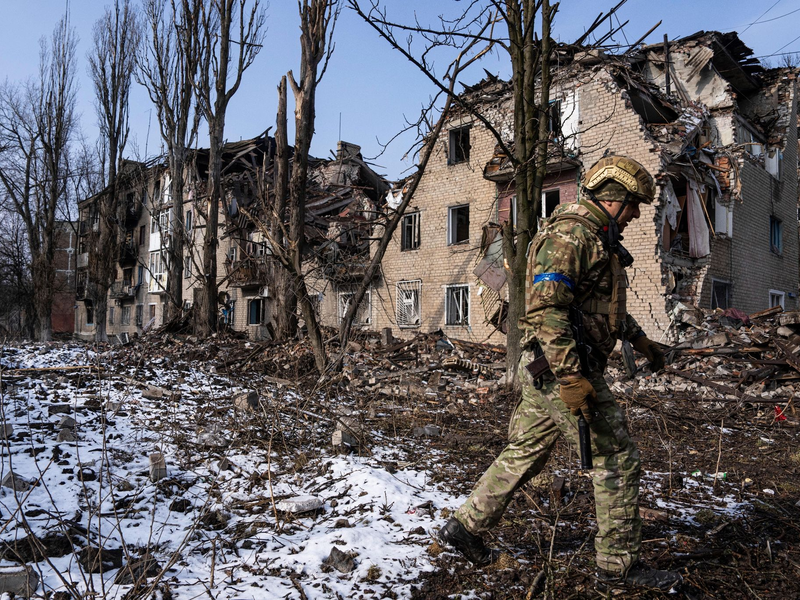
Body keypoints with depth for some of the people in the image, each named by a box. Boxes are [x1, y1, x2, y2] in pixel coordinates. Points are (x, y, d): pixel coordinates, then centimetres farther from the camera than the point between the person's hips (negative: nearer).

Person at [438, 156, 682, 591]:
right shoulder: (569, 235, -15)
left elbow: (608, 304, 34)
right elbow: (546, 308, -25)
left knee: (524, 454, 16)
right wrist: (571, 377, -28)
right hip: (561, 369, -10)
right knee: (617, 461, 1)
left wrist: (641, 341, 35)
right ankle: (618, 561, 17)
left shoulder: (596, 241, 19)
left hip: (550, 373, 10)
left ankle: (465, 526, 26)